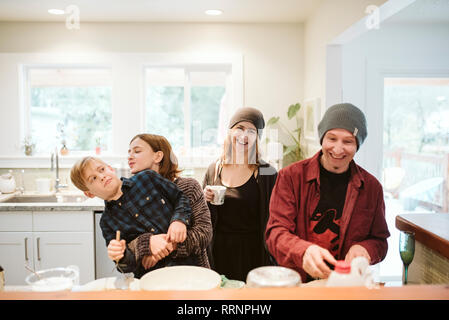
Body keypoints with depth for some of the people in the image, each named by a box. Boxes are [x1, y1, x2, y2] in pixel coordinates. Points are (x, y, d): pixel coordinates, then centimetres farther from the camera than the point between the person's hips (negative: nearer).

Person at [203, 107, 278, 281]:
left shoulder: (266, 173, -6)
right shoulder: (214, 169, 5)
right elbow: (204, 219, 14)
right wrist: (205, 200, -6)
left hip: (252, 254, -3)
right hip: (219, 251, 3)